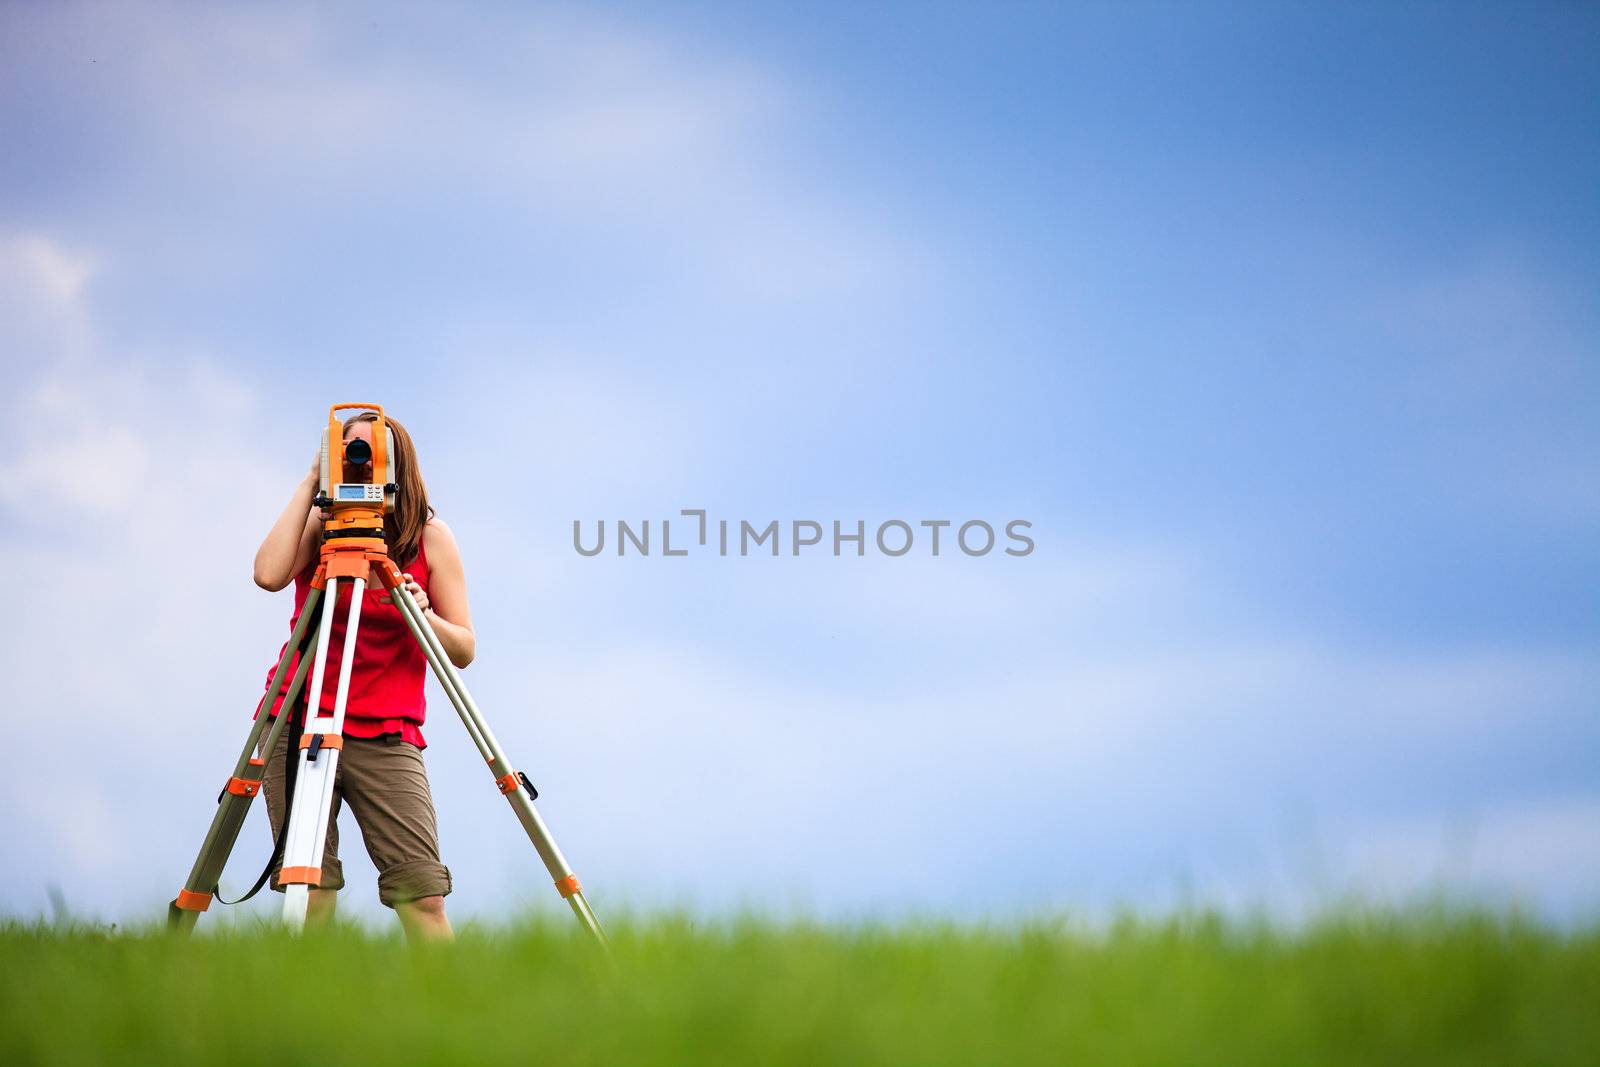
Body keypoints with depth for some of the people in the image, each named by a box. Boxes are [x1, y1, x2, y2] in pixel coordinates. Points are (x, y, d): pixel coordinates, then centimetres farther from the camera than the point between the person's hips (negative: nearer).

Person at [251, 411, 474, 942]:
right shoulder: (318, 526, 7)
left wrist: (423, 616, -17)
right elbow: (269, 575, -15)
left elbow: (464, 650, 4)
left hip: (387, 737, -1)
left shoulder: (430, 538, 5)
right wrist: (309, 484, -7)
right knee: (311, 894, -9)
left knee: (422, 895, -14)